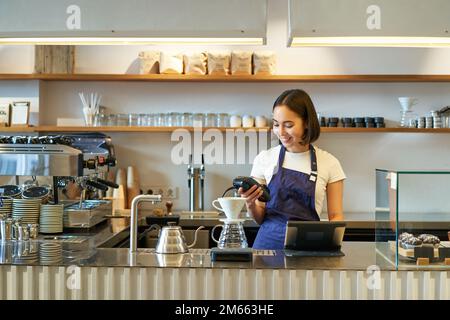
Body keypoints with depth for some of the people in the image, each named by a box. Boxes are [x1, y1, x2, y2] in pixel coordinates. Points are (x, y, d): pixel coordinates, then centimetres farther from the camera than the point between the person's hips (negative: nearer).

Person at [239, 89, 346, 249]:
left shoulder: (329, 164, 3)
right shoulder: (264, 159, 6)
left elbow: (336, 216, 7)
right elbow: (260, 218, 11)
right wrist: (250, 204, -10)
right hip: (269, 241, 1)